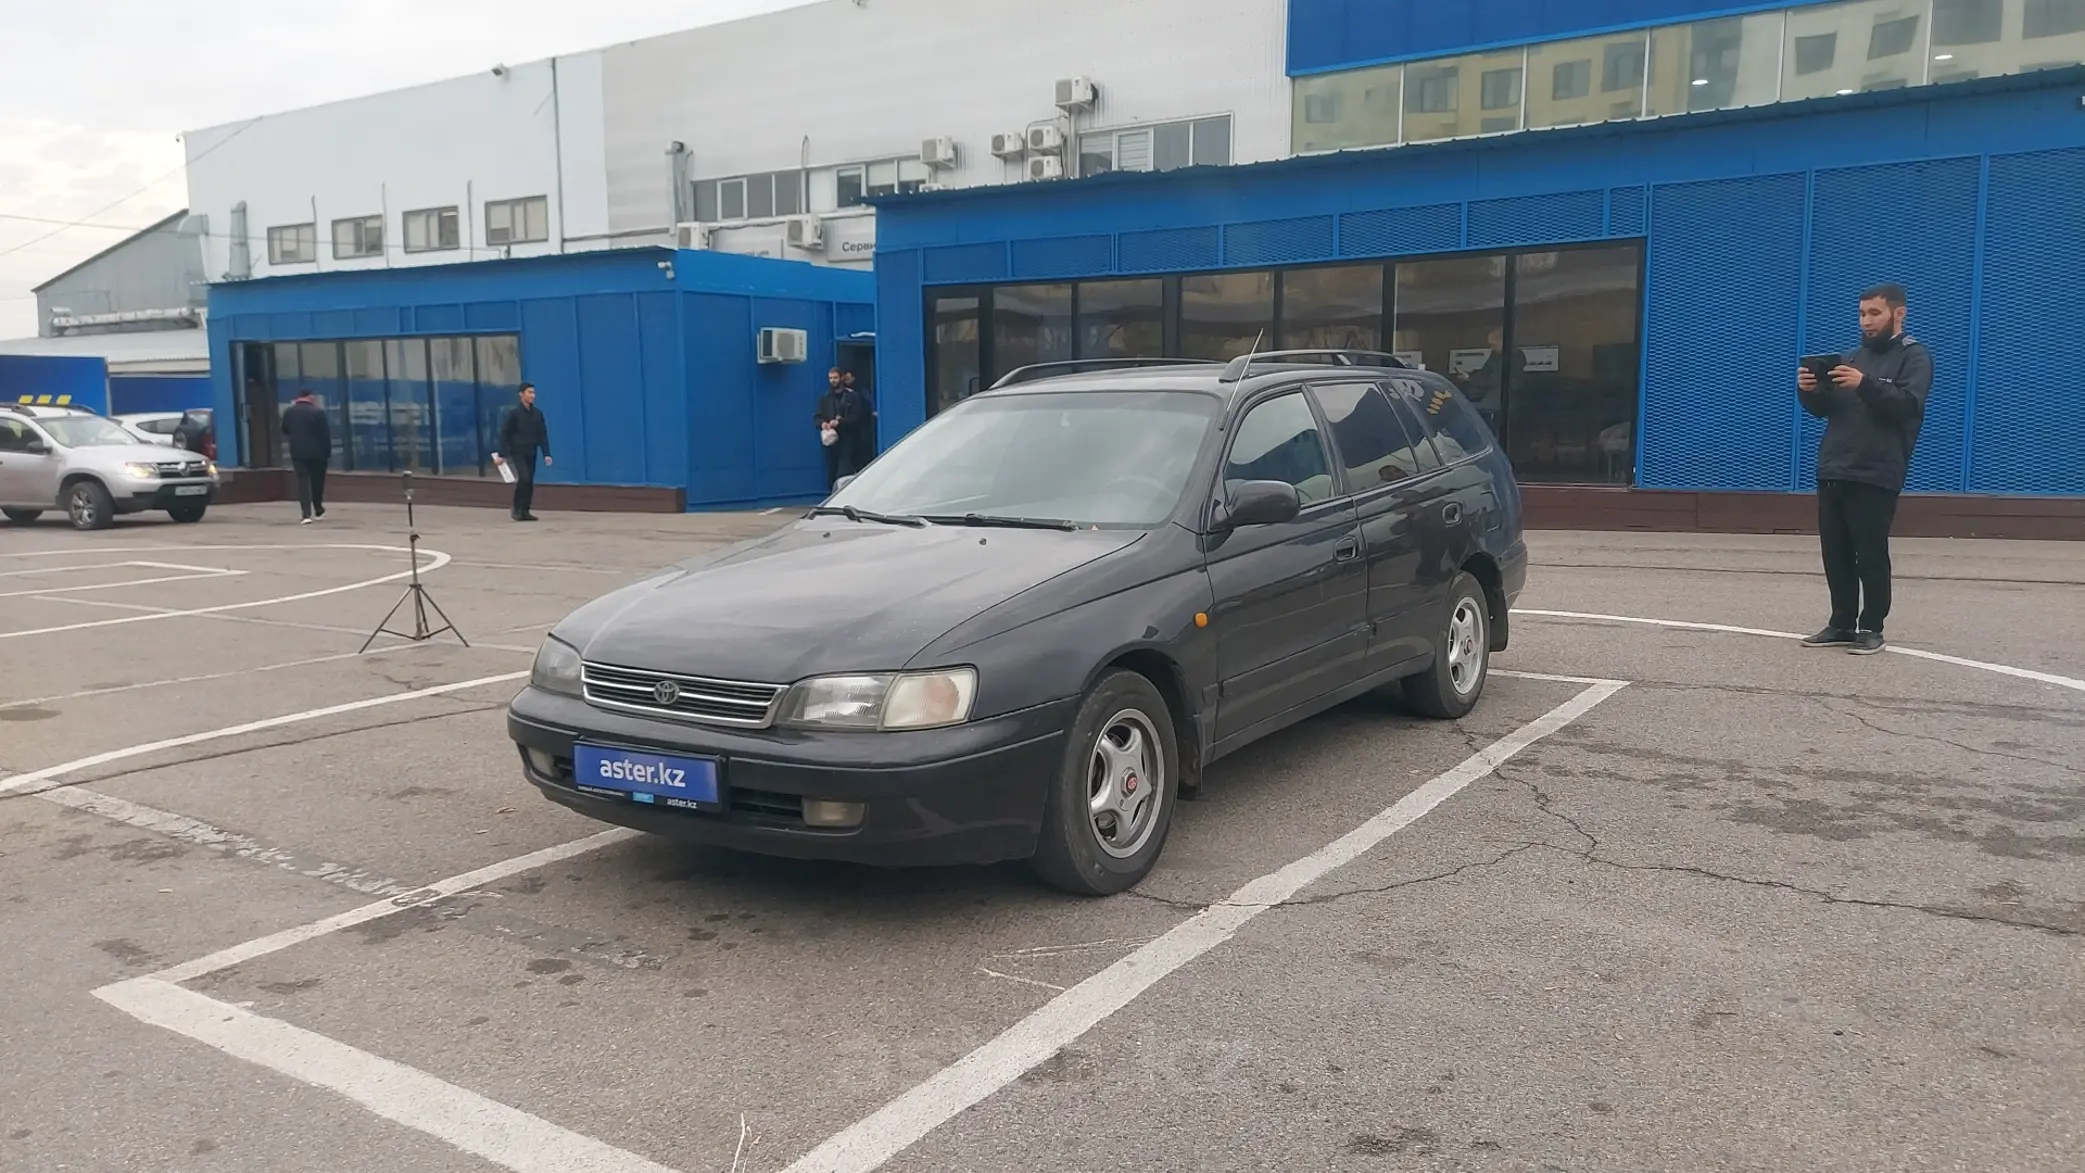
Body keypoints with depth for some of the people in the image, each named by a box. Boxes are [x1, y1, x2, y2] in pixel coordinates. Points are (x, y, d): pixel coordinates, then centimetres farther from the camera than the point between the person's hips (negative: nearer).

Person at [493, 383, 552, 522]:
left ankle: (525, 511, 13)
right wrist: (501, 454, -14)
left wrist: (546, 453, 0)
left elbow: (543, 435, 7)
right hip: (517, 452, -5)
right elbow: (504, 434, -9)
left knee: (530, 482, 5)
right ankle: (517, 509, 0)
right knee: (523, 478, -17)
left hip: (531, 453, 5)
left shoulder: (537, 413, 5)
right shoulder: (513, 412, -9)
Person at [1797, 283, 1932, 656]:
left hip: (1875, 477, -6)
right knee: (1836, 554, 7)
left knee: (1871, 555, -4)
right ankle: (1842, 624, 14)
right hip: (1832, 472, 6)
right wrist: (1809, 391, -6)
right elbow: (1823, 409, 16)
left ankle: (1871, 629, 3)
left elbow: (1907, 405, -16)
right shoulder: (1852, 357, 19)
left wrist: (1865, 384, -30)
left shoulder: (1914, 357, 1)